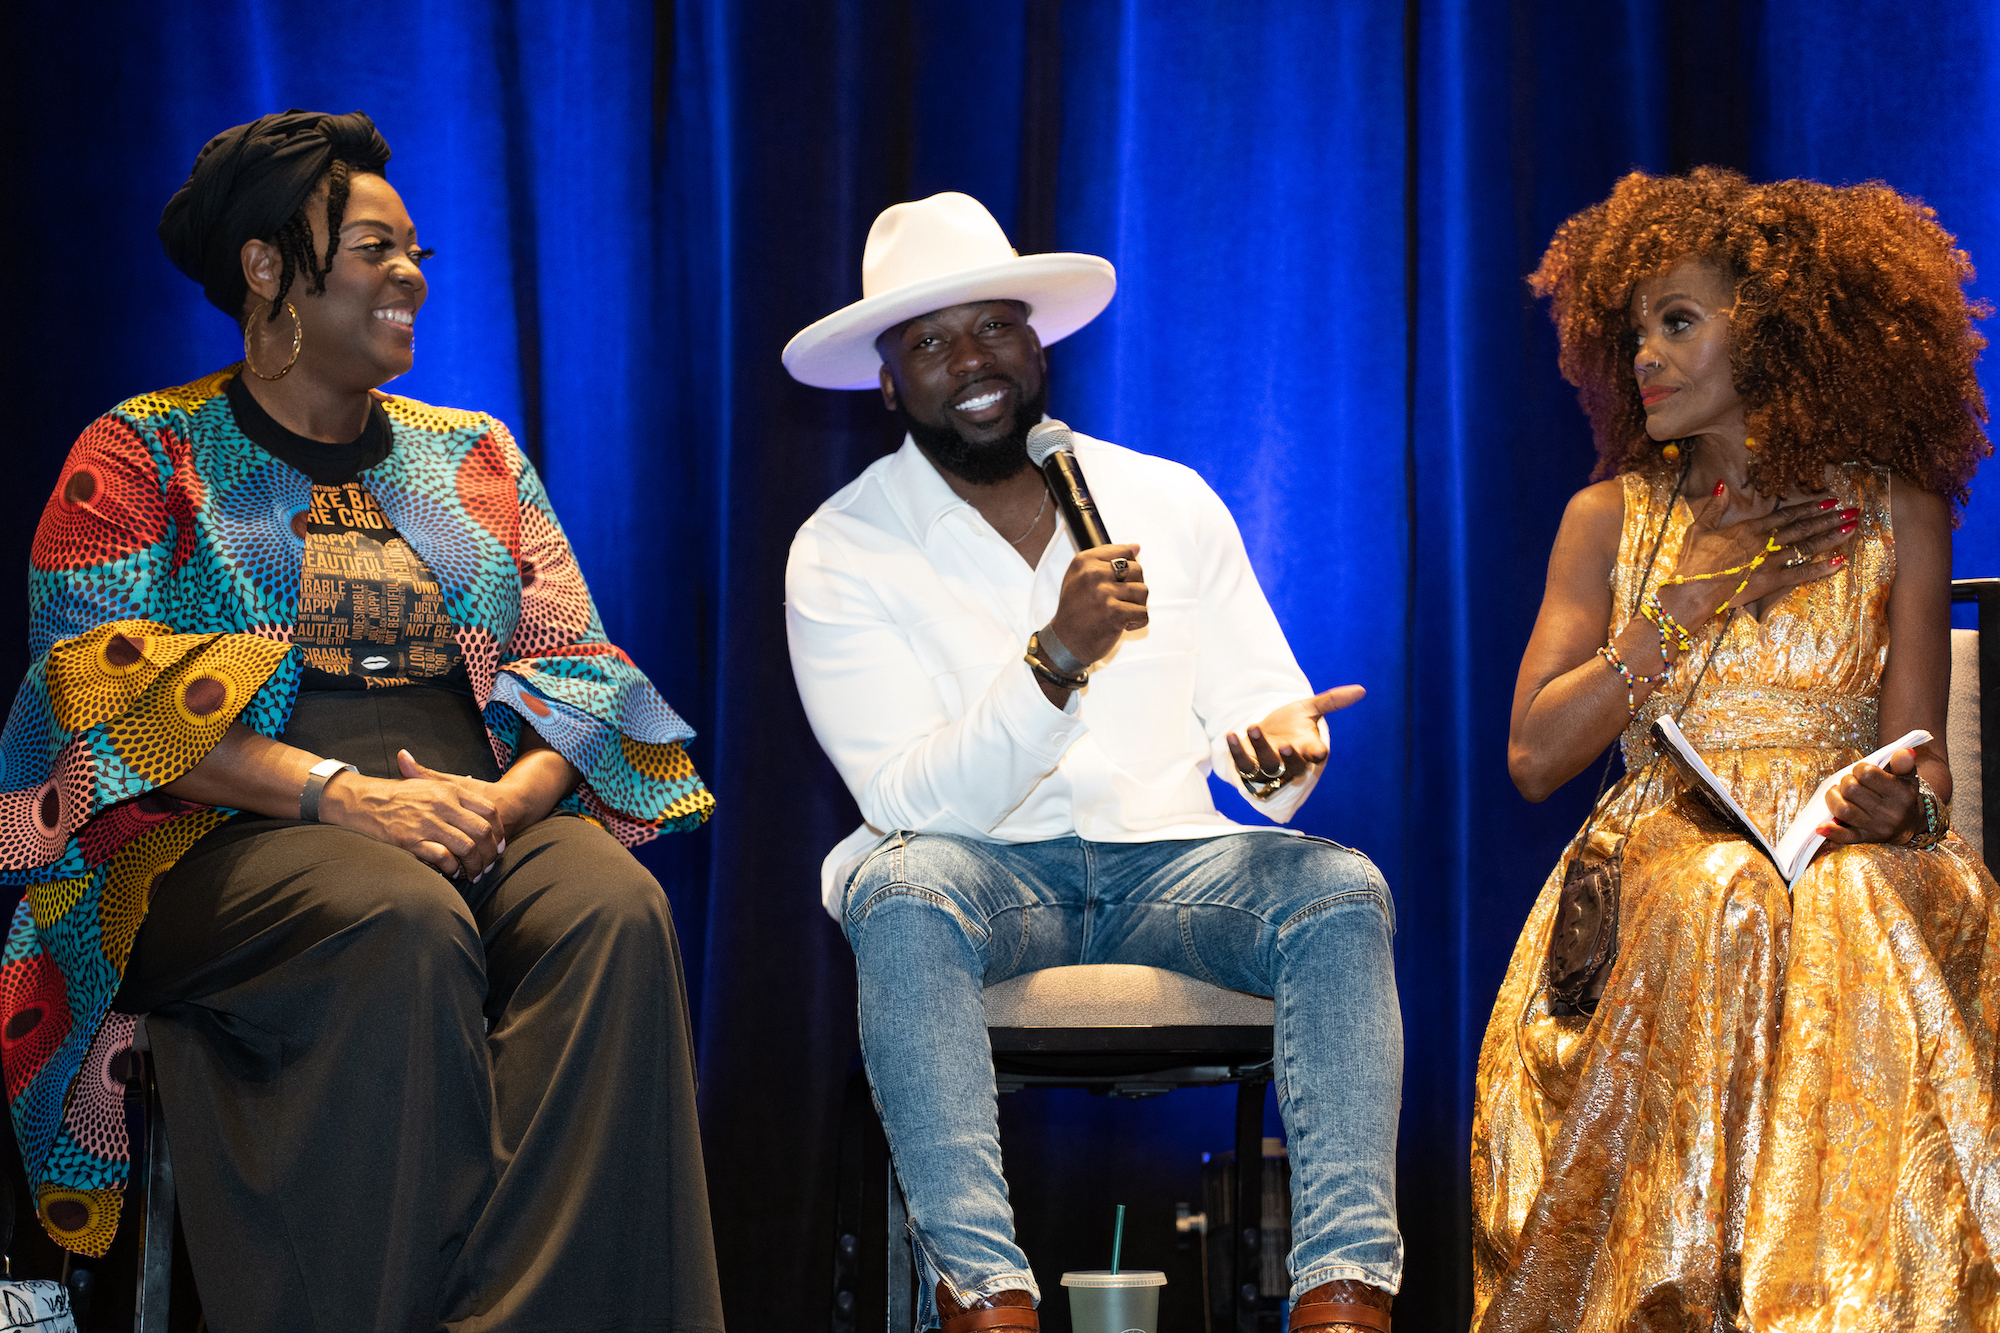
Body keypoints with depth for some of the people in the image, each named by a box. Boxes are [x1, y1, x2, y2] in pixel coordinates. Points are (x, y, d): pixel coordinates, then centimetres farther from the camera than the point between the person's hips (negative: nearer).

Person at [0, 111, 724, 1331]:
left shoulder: (476, 457, 23)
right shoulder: (141, 455, 9)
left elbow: (576, 670, 13)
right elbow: (112, 696, -5)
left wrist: (502, 799, -11)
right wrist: (344, 794, -19)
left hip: (490, 823, 4)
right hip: (227, 844, -3)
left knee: (617, 909, -31)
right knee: (403, 920, -37)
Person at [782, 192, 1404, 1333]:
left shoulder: (1172, 503, 10)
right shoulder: (842, 555, -1)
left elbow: (1256, 704, 9)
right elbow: (913, 804, -11)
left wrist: (1276, 742, -17)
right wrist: (1057, 659, -25)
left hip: (1165, 860, 3)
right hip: (982, 875, -3)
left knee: (1342, 890, -27)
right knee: (905, 888, -37)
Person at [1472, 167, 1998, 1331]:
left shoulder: (1895, 514, 11)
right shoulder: (1612, 518, 13)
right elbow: (1535, 755, 4)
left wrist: (1903, 802, -19)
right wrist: (1692, 601, -1)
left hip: (1839, 864, 0)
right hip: (1654, 869, 0)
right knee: (1711, 924, -35)